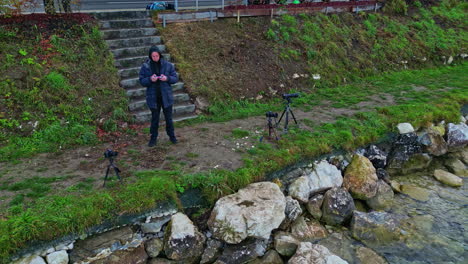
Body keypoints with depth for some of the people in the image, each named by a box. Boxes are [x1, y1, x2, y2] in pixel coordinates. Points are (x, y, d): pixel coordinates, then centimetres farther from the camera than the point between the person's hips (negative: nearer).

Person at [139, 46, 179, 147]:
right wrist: (150, 79, -22)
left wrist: (167, 78, -20)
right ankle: (153, 138, 24)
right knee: (155, 118, 11)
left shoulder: (167, 65, -3)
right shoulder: (145, 66, -3)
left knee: (169, 117, 10)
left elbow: (175, 78, 0)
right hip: (153, 97, 0)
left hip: (166, 96, 0)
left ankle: (172, 136, 28)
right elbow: (142, 81, -3)